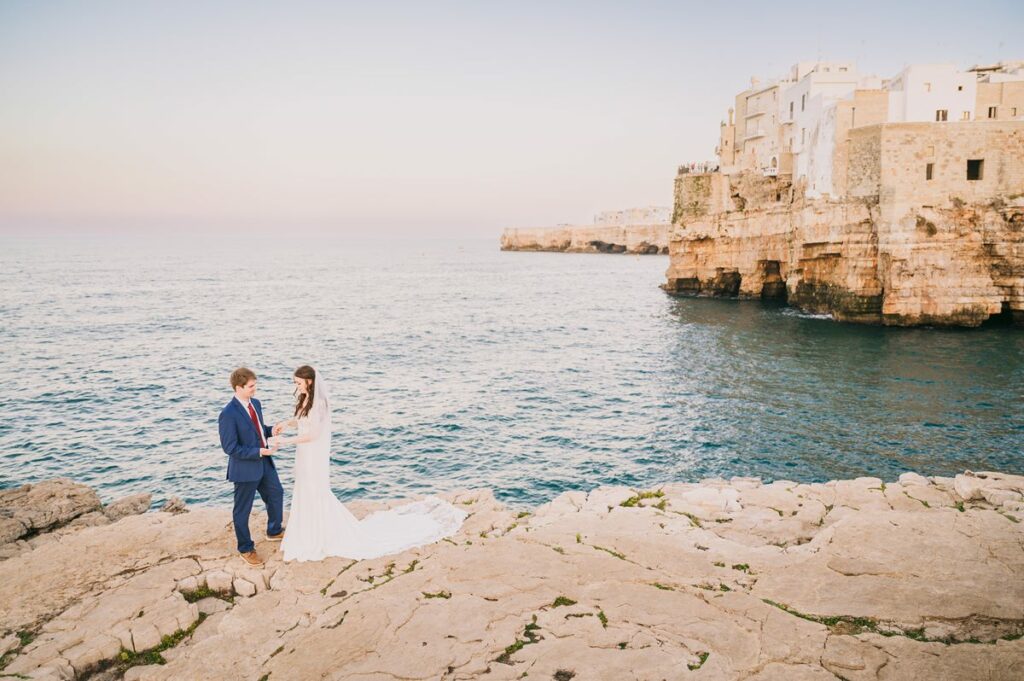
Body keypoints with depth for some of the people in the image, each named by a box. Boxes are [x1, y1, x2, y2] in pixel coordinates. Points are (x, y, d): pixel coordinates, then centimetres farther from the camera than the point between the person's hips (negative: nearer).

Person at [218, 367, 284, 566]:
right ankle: (246, 549, 29)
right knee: (242, 509, 10)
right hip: (245, 469, -8)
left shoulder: (255, 403, 1)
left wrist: (271, 430, -6)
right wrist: (260, 451, -26)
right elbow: (230, 448, -24)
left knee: (276, 494, 24)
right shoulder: (228, 414, -25)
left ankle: (274, 532, 49)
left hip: (265, 463, 8)